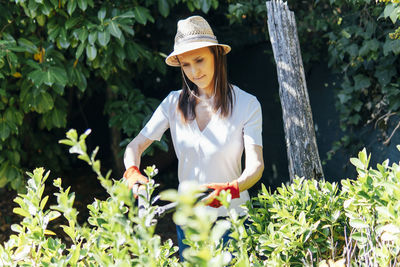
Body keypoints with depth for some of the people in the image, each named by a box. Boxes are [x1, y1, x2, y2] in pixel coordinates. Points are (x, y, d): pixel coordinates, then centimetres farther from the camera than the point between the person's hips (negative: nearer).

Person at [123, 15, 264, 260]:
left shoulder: (246, 105, -7)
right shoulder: (174, 104, 1)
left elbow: (256, 165, -16)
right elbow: (135, 146, 1)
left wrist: (230, 189, -37)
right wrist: (133, 173, -22)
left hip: (232, 217, -2)